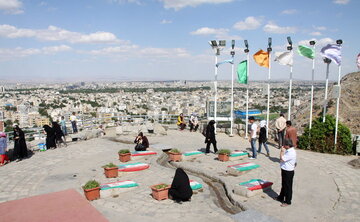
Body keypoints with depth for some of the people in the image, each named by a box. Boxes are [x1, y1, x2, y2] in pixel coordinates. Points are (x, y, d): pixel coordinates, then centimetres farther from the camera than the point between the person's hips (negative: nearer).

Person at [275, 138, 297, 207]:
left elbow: (282, 158, -25)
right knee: (283, 185, 23)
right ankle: (281, 197, 40)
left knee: (288, 186, 5)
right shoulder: (288, 150, 5)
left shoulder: (291, 153, -26)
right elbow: (283, 158, 15)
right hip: (284, 170, 10)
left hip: (288, 172, -10)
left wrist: (282, 151, -17)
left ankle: (287, 201, 18)